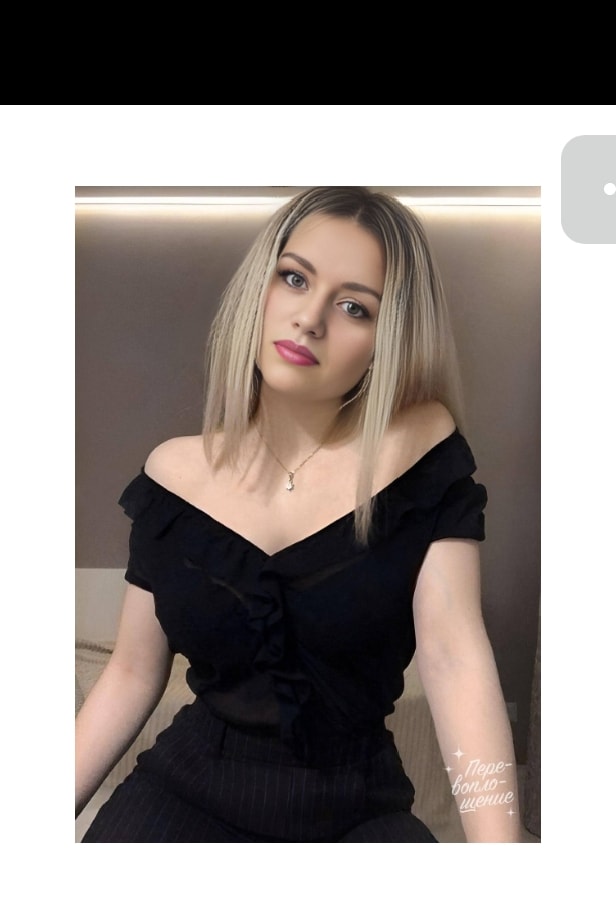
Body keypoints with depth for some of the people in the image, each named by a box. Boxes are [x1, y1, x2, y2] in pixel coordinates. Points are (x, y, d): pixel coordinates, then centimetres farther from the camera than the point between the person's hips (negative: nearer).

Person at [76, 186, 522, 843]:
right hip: (184, 792, 1)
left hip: (359, 812, 0)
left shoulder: (421, 449, -10)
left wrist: (497, 840, -27)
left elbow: (456, 659, -17)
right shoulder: (176, 473, -3)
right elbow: (132, 675, 2)